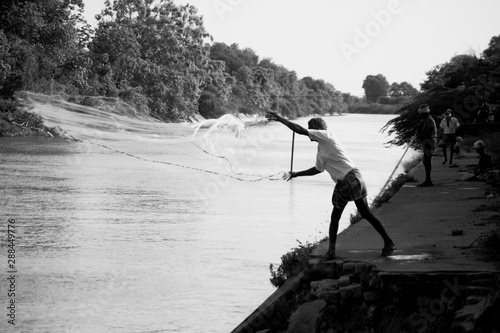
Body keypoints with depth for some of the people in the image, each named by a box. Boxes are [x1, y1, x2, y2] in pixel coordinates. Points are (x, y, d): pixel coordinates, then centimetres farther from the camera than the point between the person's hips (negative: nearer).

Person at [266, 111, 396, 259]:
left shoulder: (327, 136, -7)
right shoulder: (321, 149, 18)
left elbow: (300, 130, -13)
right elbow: (318, 169, 31)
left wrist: (280, 119, -8)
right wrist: (295, 174, 32)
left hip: (351, 179, -9)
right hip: (341, 184, 9)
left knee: (365, 213, -3)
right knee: (334, 217, 9)